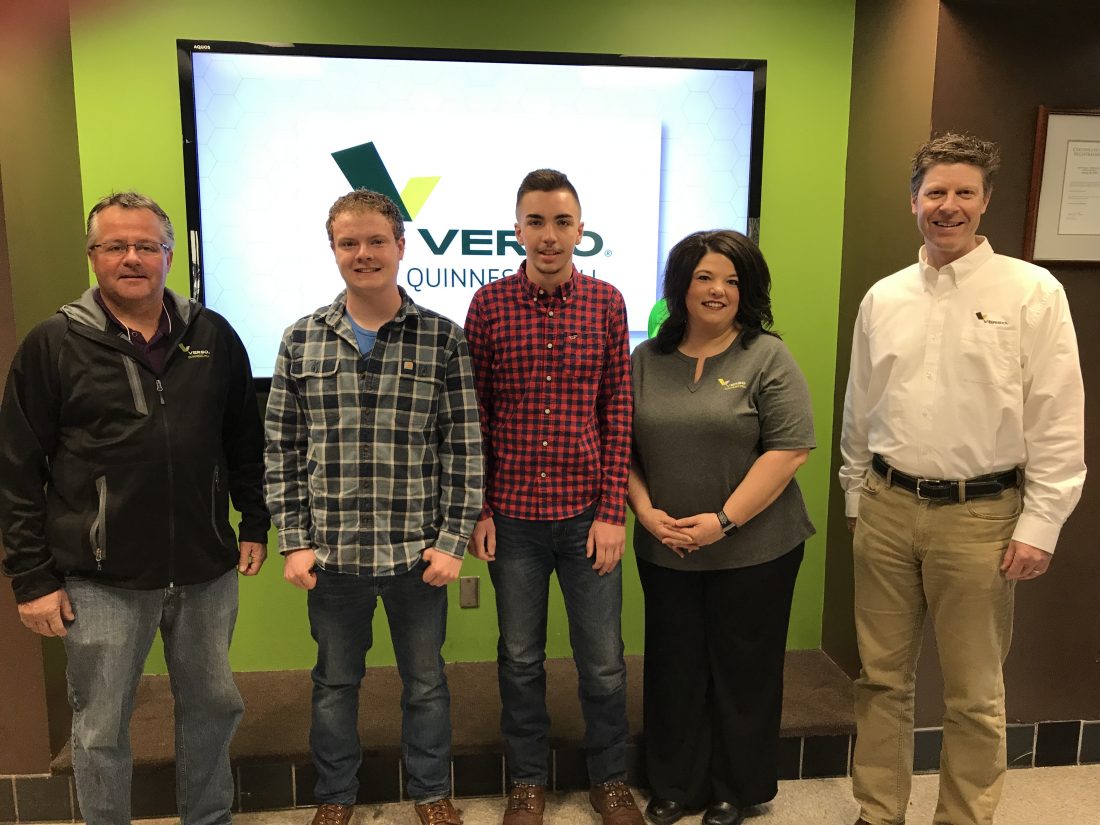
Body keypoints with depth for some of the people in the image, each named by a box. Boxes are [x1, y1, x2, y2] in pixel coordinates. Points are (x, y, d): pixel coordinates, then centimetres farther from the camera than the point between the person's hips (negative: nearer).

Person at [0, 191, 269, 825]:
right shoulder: (53, 345, -3)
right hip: (102, 583, -2)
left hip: (207, 573, 3)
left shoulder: (213, 337, 4)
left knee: (215, 708, 17)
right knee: (101, 731, 11)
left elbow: (246, 442, 11)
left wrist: (255, 524, 9)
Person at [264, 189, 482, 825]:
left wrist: (452, 541, -7)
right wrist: (294, 541, -1)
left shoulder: (444, 341, -5)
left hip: (417, 552, -1)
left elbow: (465, 450, -4)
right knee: (336, 681, 19)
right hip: (331, 553, 2)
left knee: (425, 679, 16)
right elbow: (282, 449, 3)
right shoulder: (301, 342, 1)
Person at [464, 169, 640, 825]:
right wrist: (477, 508, -2)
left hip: (587, 512, 0)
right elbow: (474, 415, 1)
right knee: (521, 656, 16)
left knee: (603, 660, 11)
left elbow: (619, 412, -1)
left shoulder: (606, 303, -1)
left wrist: (613, 511, -5)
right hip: (513, 514, 0)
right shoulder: (489, 304, -2)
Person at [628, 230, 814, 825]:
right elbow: (622, 447, 8)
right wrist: (645, 510, -6)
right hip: (665, 550, 4)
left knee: (741, 670, 10)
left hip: (753, 550, -3)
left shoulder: (768, 358, -5)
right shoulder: (647, 360, 6)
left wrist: (724, 520, -17)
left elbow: (789, 450, -12)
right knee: (674, 668, 13)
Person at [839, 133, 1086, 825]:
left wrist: (1040, 525, -8)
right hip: (888, 508, 4)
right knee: (882, 678, 14)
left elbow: (1059, 422, -6)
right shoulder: (883, 298, 7)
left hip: (980, 515, -3)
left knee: (974, 695, 10)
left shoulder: (1033, 292, -5)